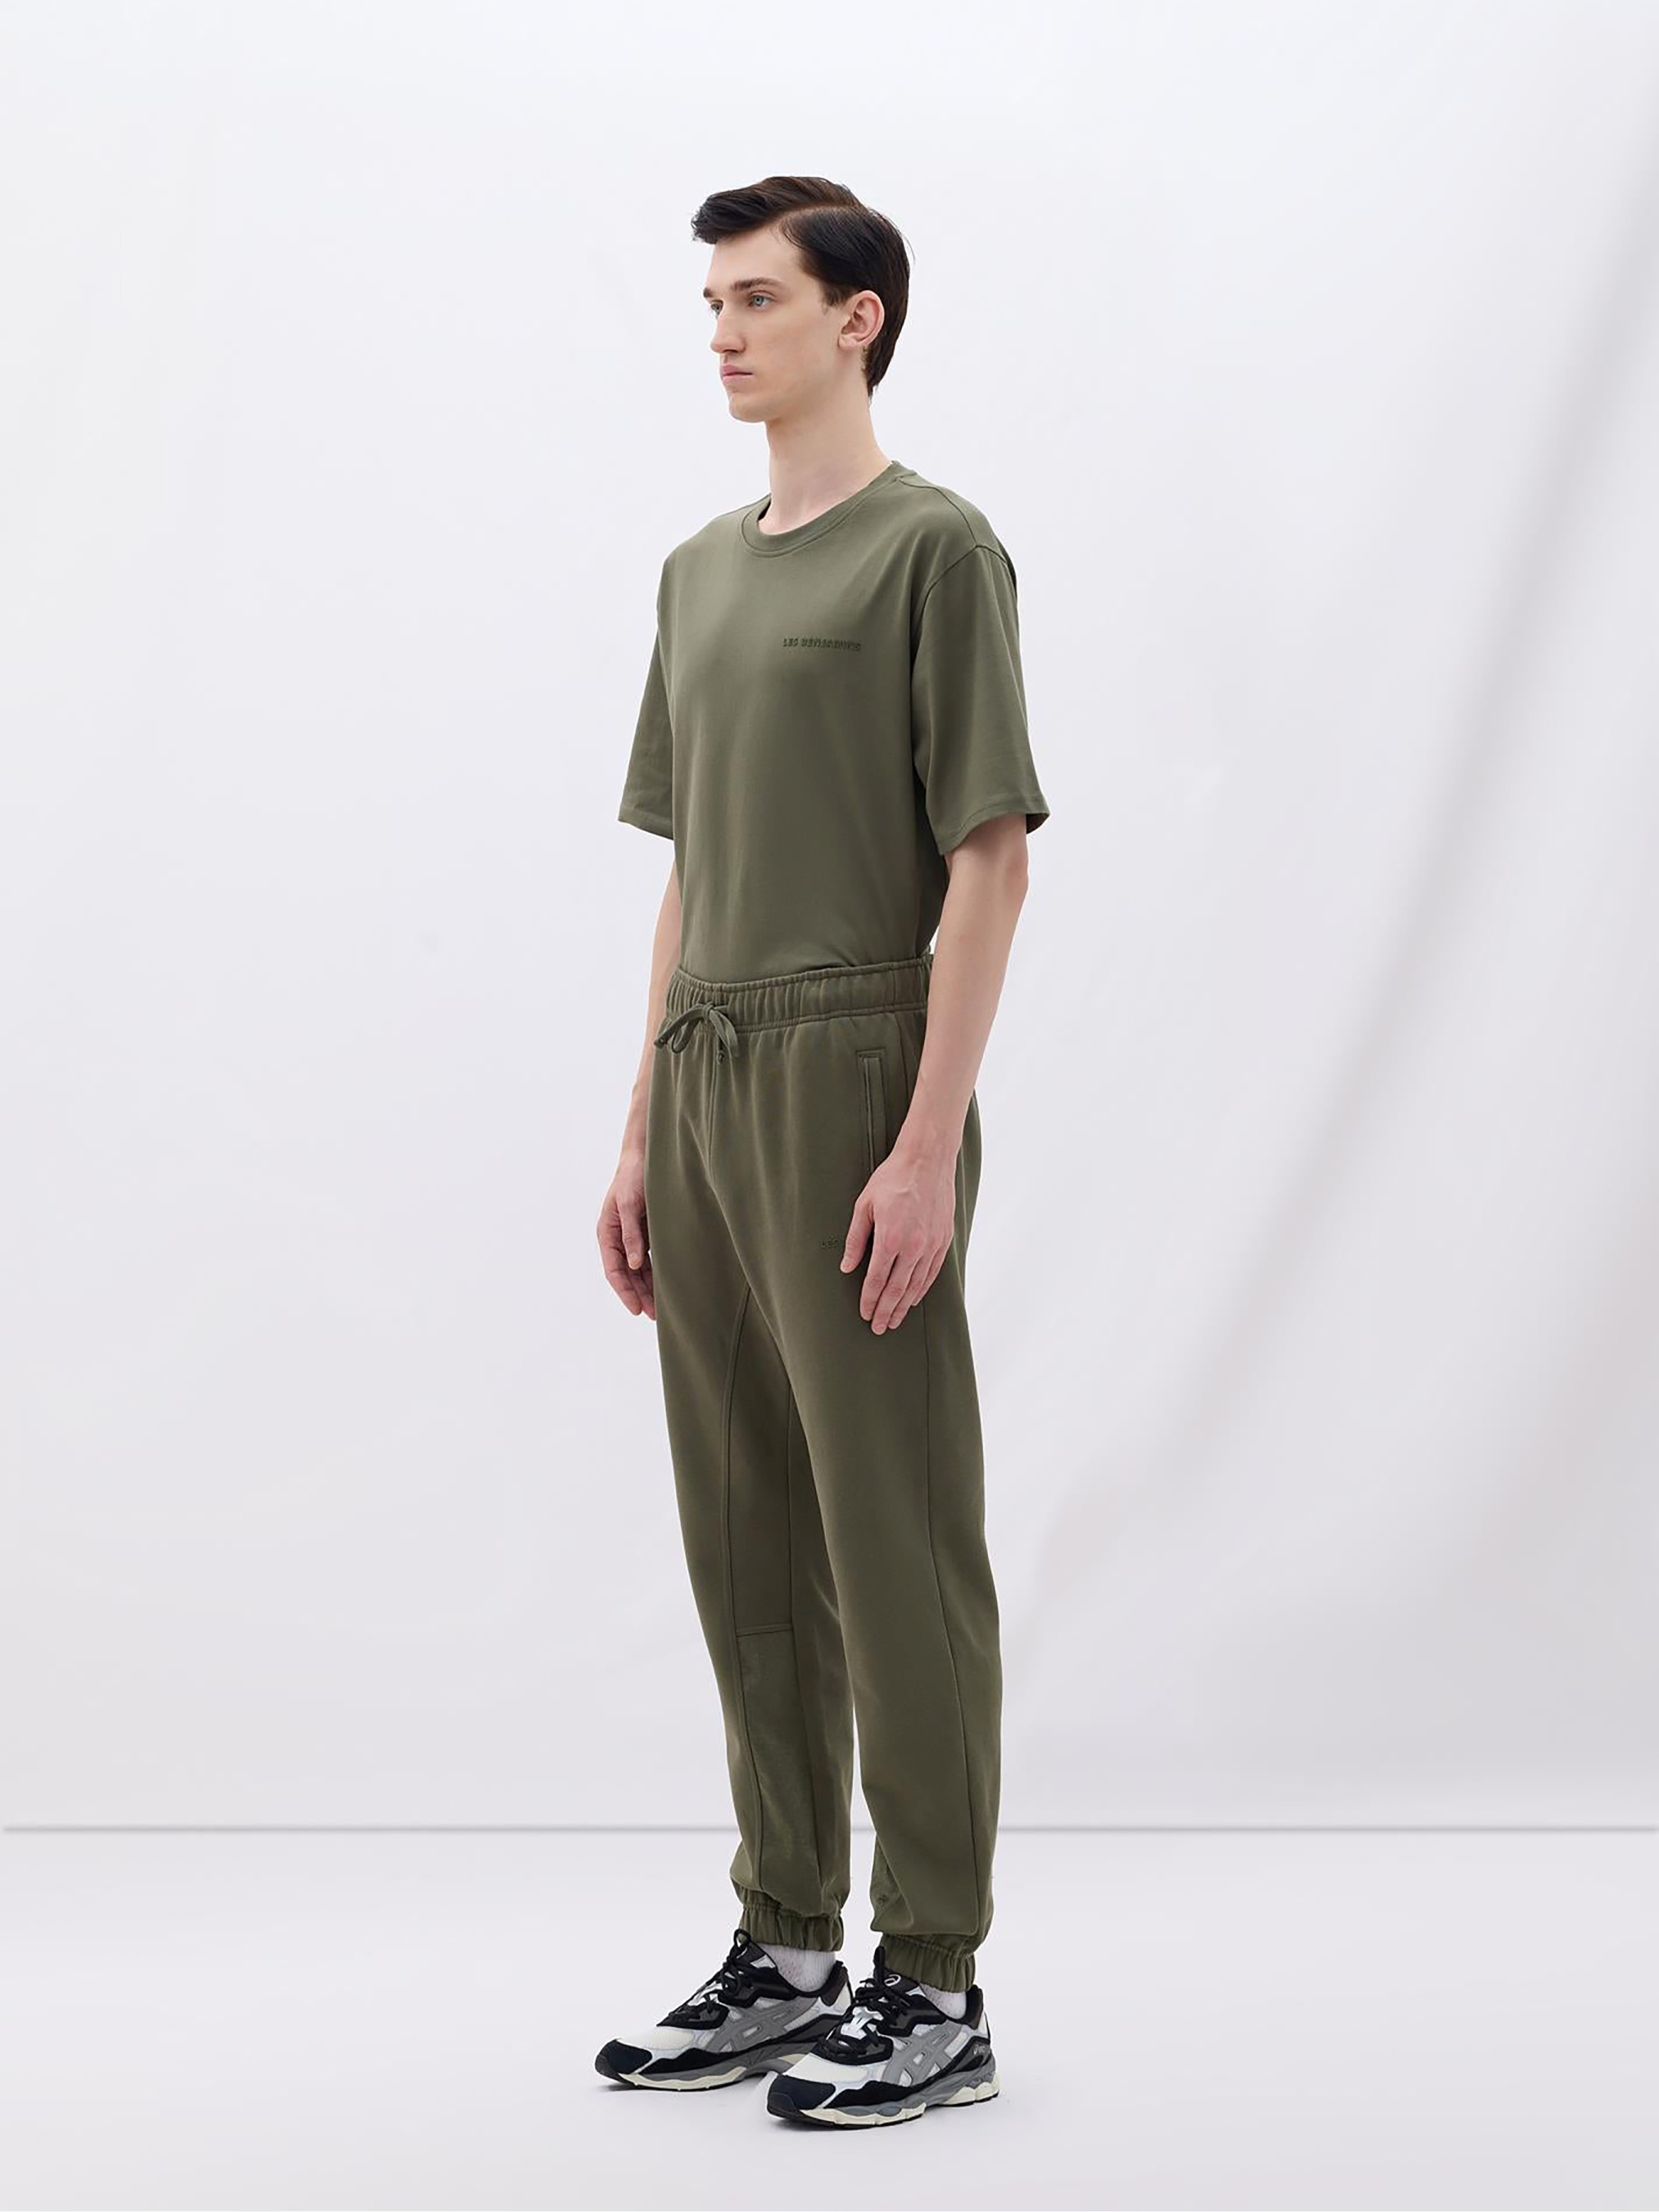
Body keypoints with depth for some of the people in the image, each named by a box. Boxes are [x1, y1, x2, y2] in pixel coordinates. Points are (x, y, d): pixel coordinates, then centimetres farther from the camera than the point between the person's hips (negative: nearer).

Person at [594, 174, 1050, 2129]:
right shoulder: (700, 572, 18)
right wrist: (641, 1137, 15)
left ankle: (935, 1986, 6)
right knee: (748, 1552, 11)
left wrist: (930, 1142, -18)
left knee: (897, 1551, -3)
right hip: (707, 1099, 8)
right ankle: (785, 1950, 22)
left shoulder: (935, 547, -5)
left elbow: (990, 861, -11)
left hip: (856, 1087, -8)